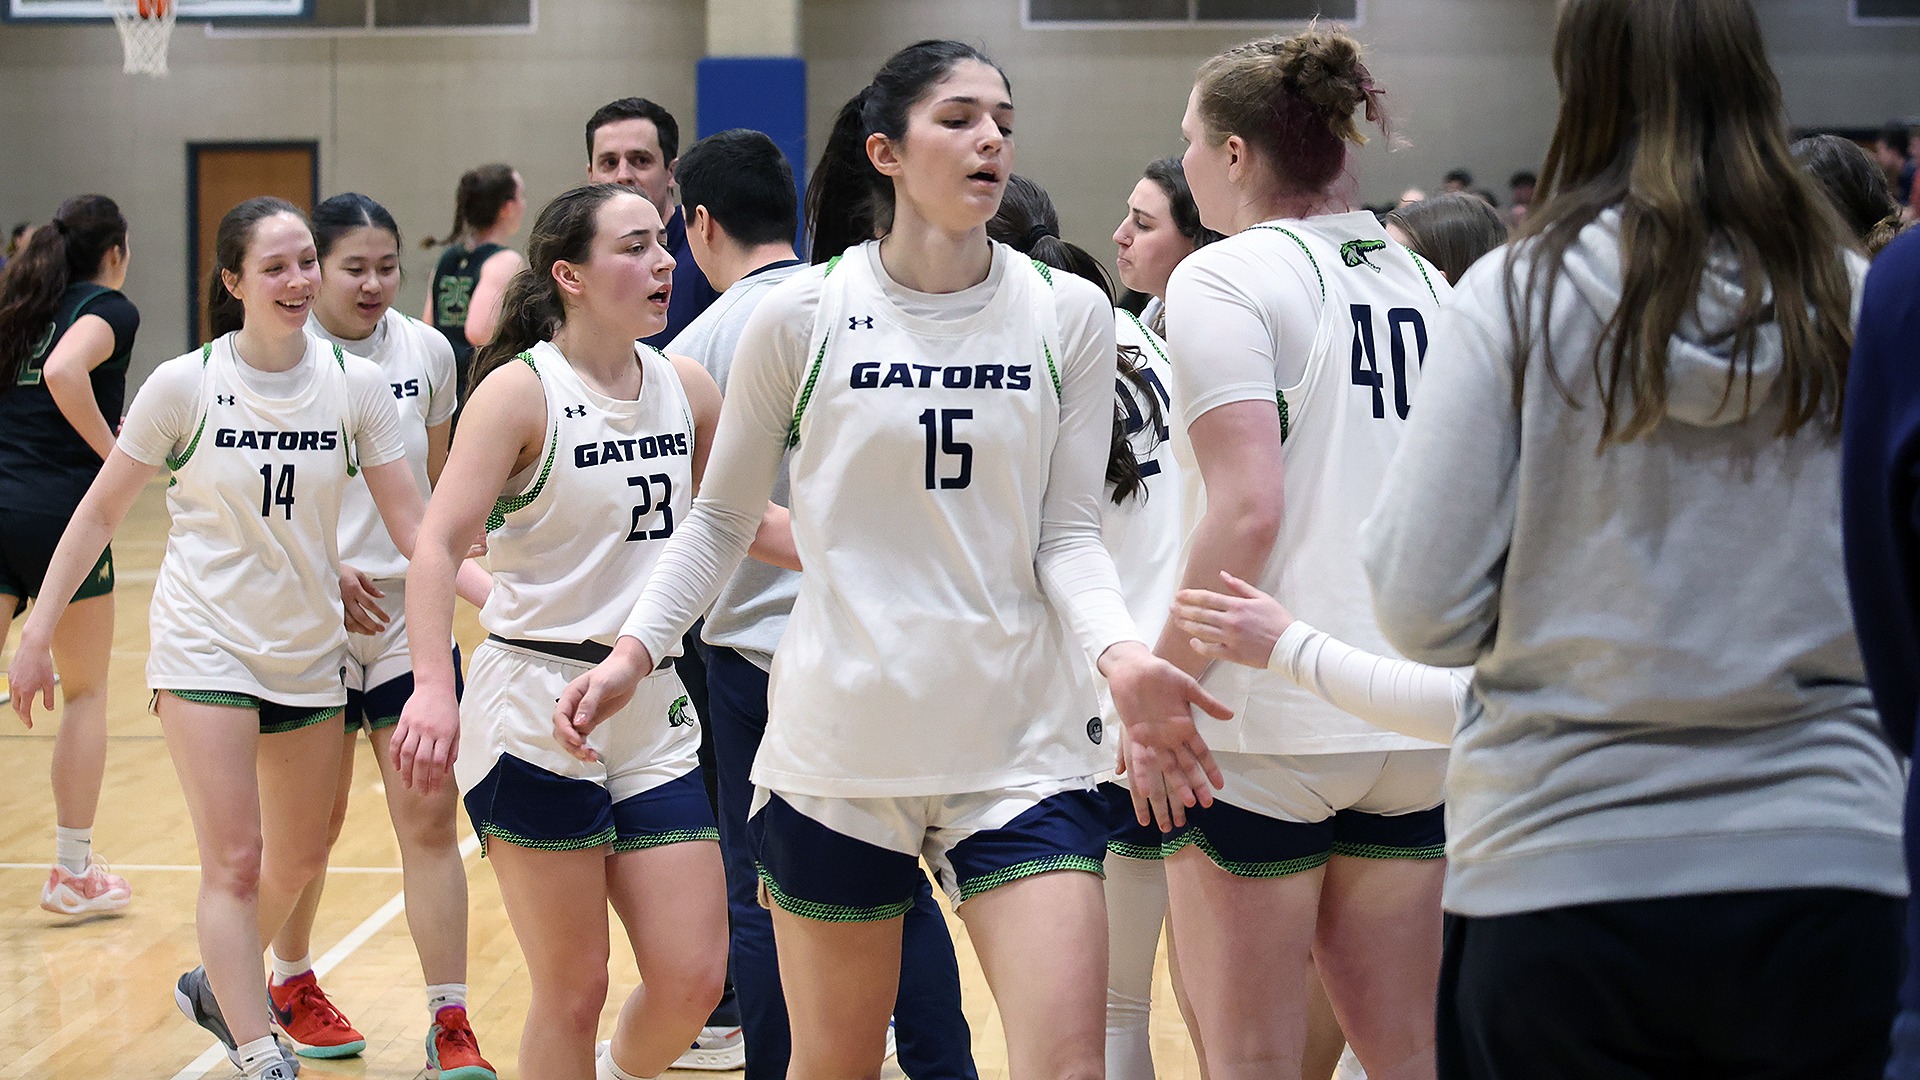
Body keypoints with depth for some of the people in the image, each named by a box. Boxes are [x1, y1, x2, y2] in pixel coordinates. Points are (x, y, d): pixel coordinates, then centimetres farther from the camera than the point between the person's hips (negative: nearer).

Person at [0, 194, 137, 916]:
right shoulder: (109, 307, -2)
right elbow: (64, 371, -22)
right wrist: (115, 455, -13)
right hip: (61, 507, -5)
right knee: (86, 692, 13)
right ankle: (74, 873, 18)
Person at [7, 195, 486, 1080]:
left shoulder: (356, 385, -5)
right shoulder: (184, 385, -11)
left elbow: (412, 525, -3)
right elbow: (100, 513, -1)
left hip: (311, 653, 4)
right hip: (206, 649, -4)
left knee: (299, 860, 17)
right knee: (234, 861, -11)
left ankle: (217, 987, 41)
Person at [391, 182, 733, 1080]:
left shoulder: (686, 388, 6)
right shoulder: (521, 390, -10)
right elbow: (439, 543, -18)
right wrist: (432, 687, -32)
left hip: (653, 711, 5)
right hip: (535, 713, -5)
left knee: (693, 979, 3)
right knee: (573, 993, 0)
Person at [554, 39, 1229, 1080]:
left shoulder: (1069, 316, 2)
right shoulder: (801, 313, -2)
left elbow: (1066, 532, 2)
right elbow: (721, 518, 8)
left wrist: (1122, 653, -16)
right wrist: (635, 647, -5)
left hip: (1022, 743, 1)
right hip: (838, 746, -1)